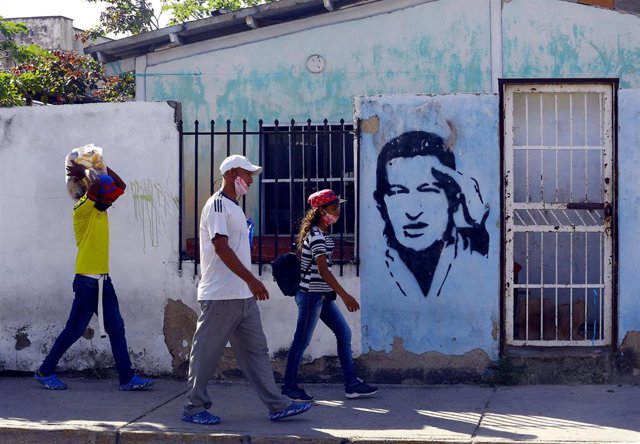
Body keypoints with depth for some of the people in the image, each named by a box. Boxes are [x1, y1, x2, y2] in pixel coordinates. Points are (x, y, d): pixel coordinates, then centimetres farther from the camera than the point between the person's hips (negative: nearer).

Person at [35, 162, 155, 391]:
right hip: (87, 281, -8)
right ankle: (45, 371, 14)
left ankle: (127, 378, 6)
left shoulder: (101, 211, 12)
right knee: (74, 330, 0)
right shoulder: (82, 210, -13)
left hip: (103, 280, 8)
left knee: (116, 329, 5)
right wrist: (86, 171, -8)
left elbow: (121, 186, 17)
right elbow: (95, 183, -28)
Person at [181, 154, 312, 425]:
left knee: (256, 350, 8)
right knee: (206, 352, 0)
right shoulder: (217, 205, -11)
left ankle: (276, 405, 8)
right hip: (220, 297, -10)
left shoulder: (234, 207, 18)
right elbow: (221, 246, -22)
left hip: (243, 296, 10)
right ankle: (194, 407, 8)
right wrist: (251, 279, -26)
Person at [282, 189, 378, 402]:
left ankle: (352, 384, 11)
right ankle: (289, 386, 10)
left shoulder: (322, 233, 11)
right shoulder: (315, 236, -19)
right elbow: (323, 270, -27)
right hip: (311, 294, -10)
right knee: (302, 340, 0)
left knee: (344, 332, 8)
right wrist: (345, 295, -30)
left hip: (322, 294, 10)